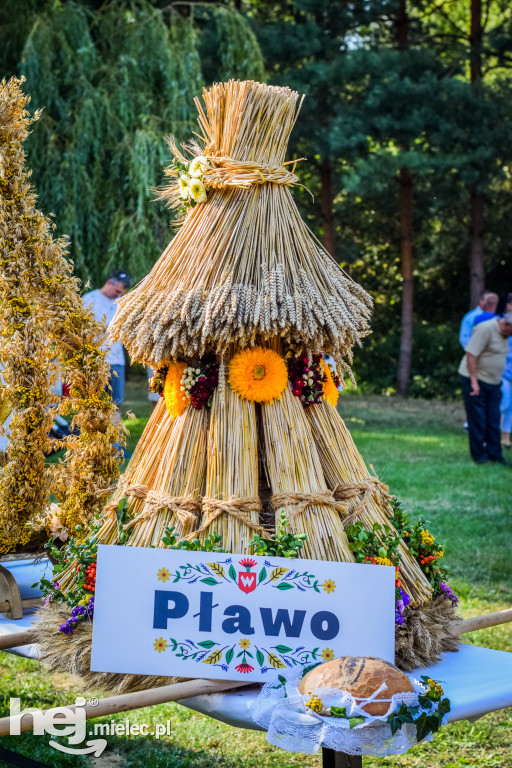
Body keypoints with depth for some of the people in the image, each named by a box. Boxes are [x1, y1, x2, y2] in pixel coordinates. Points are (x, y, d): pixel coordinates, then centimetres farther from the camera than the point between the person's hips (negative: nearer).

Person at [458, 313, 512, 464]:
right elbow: (471, 354, -22)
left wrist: (499, 381, 16)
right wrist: (474, 382, -23)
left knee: (493, 420, 7)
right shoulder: (485, 329, -19)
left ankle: (494, 453, 14)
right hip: (475, 380, -8)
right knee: (477, 419, 0)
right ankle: (479, 454, 10)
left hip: (493, 383, 8)